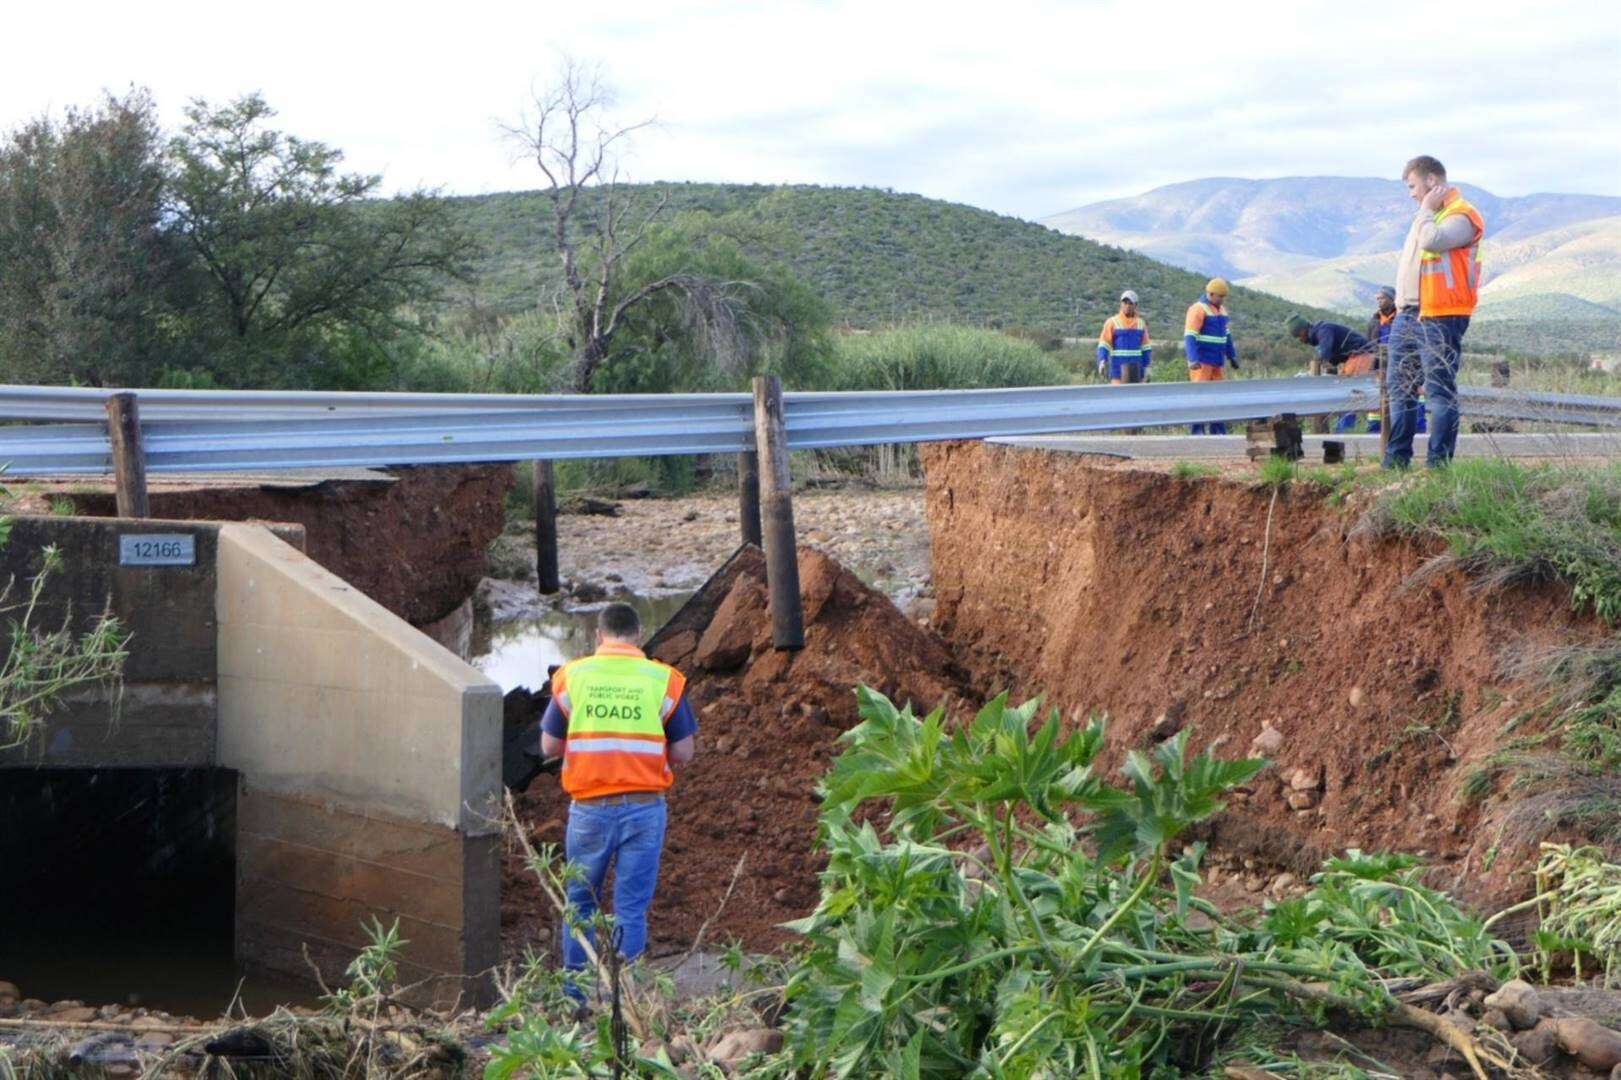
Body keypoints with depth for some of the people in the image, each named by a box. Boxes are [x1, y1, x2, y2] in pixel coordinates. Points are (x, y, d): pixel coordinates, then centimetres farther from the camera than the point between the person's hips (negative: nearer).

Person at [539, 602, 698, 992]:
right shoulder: (664, 680, -3)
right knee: (631, 909, 6)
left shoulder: (571, 676, -1)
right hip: (643, 809, -1)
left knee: (581, 903, 18)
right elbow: (683, 752, -2)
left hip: (589, 809, 1)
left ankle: (575, 996, 25)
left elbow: (549, 746, 3)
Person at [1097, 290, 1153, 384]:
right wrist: (1102, 362, -21)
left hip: (1136, 369, 4)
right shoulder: (1112, 322, -2)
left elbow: (1146, 348, 13)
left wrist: (1146, 367, 7)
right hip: (1118, 369, -4)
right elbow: (1103, 345, -6)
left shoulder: (1141, 323, 10)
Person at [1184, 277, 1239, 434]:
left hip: (1216, 361, 8)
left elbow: (1226, 334, 26)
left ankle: (1217, 430, 13)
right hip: (1201, 361, -8)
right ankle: (1196, 430, -8)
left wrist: (1232, 356, 24)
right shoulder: (1198, 309, -10)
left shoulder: (1221, 309, 16)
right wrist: (1193, 359, -27)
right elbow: (1190, 336, -18)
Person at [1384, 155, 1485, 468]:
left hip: (1439, 320, -9)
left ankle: (1438, 463, -6)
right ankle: (1396, 460, 15)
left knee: (1440, 390, -7)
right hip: (1407, 315, 9)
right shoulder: (1425, 216, 23)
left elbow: (1432, 241, -26)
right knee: (1399, 387, 10)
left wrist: (1427, 210, -10)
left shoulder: (1461, 216, -8)